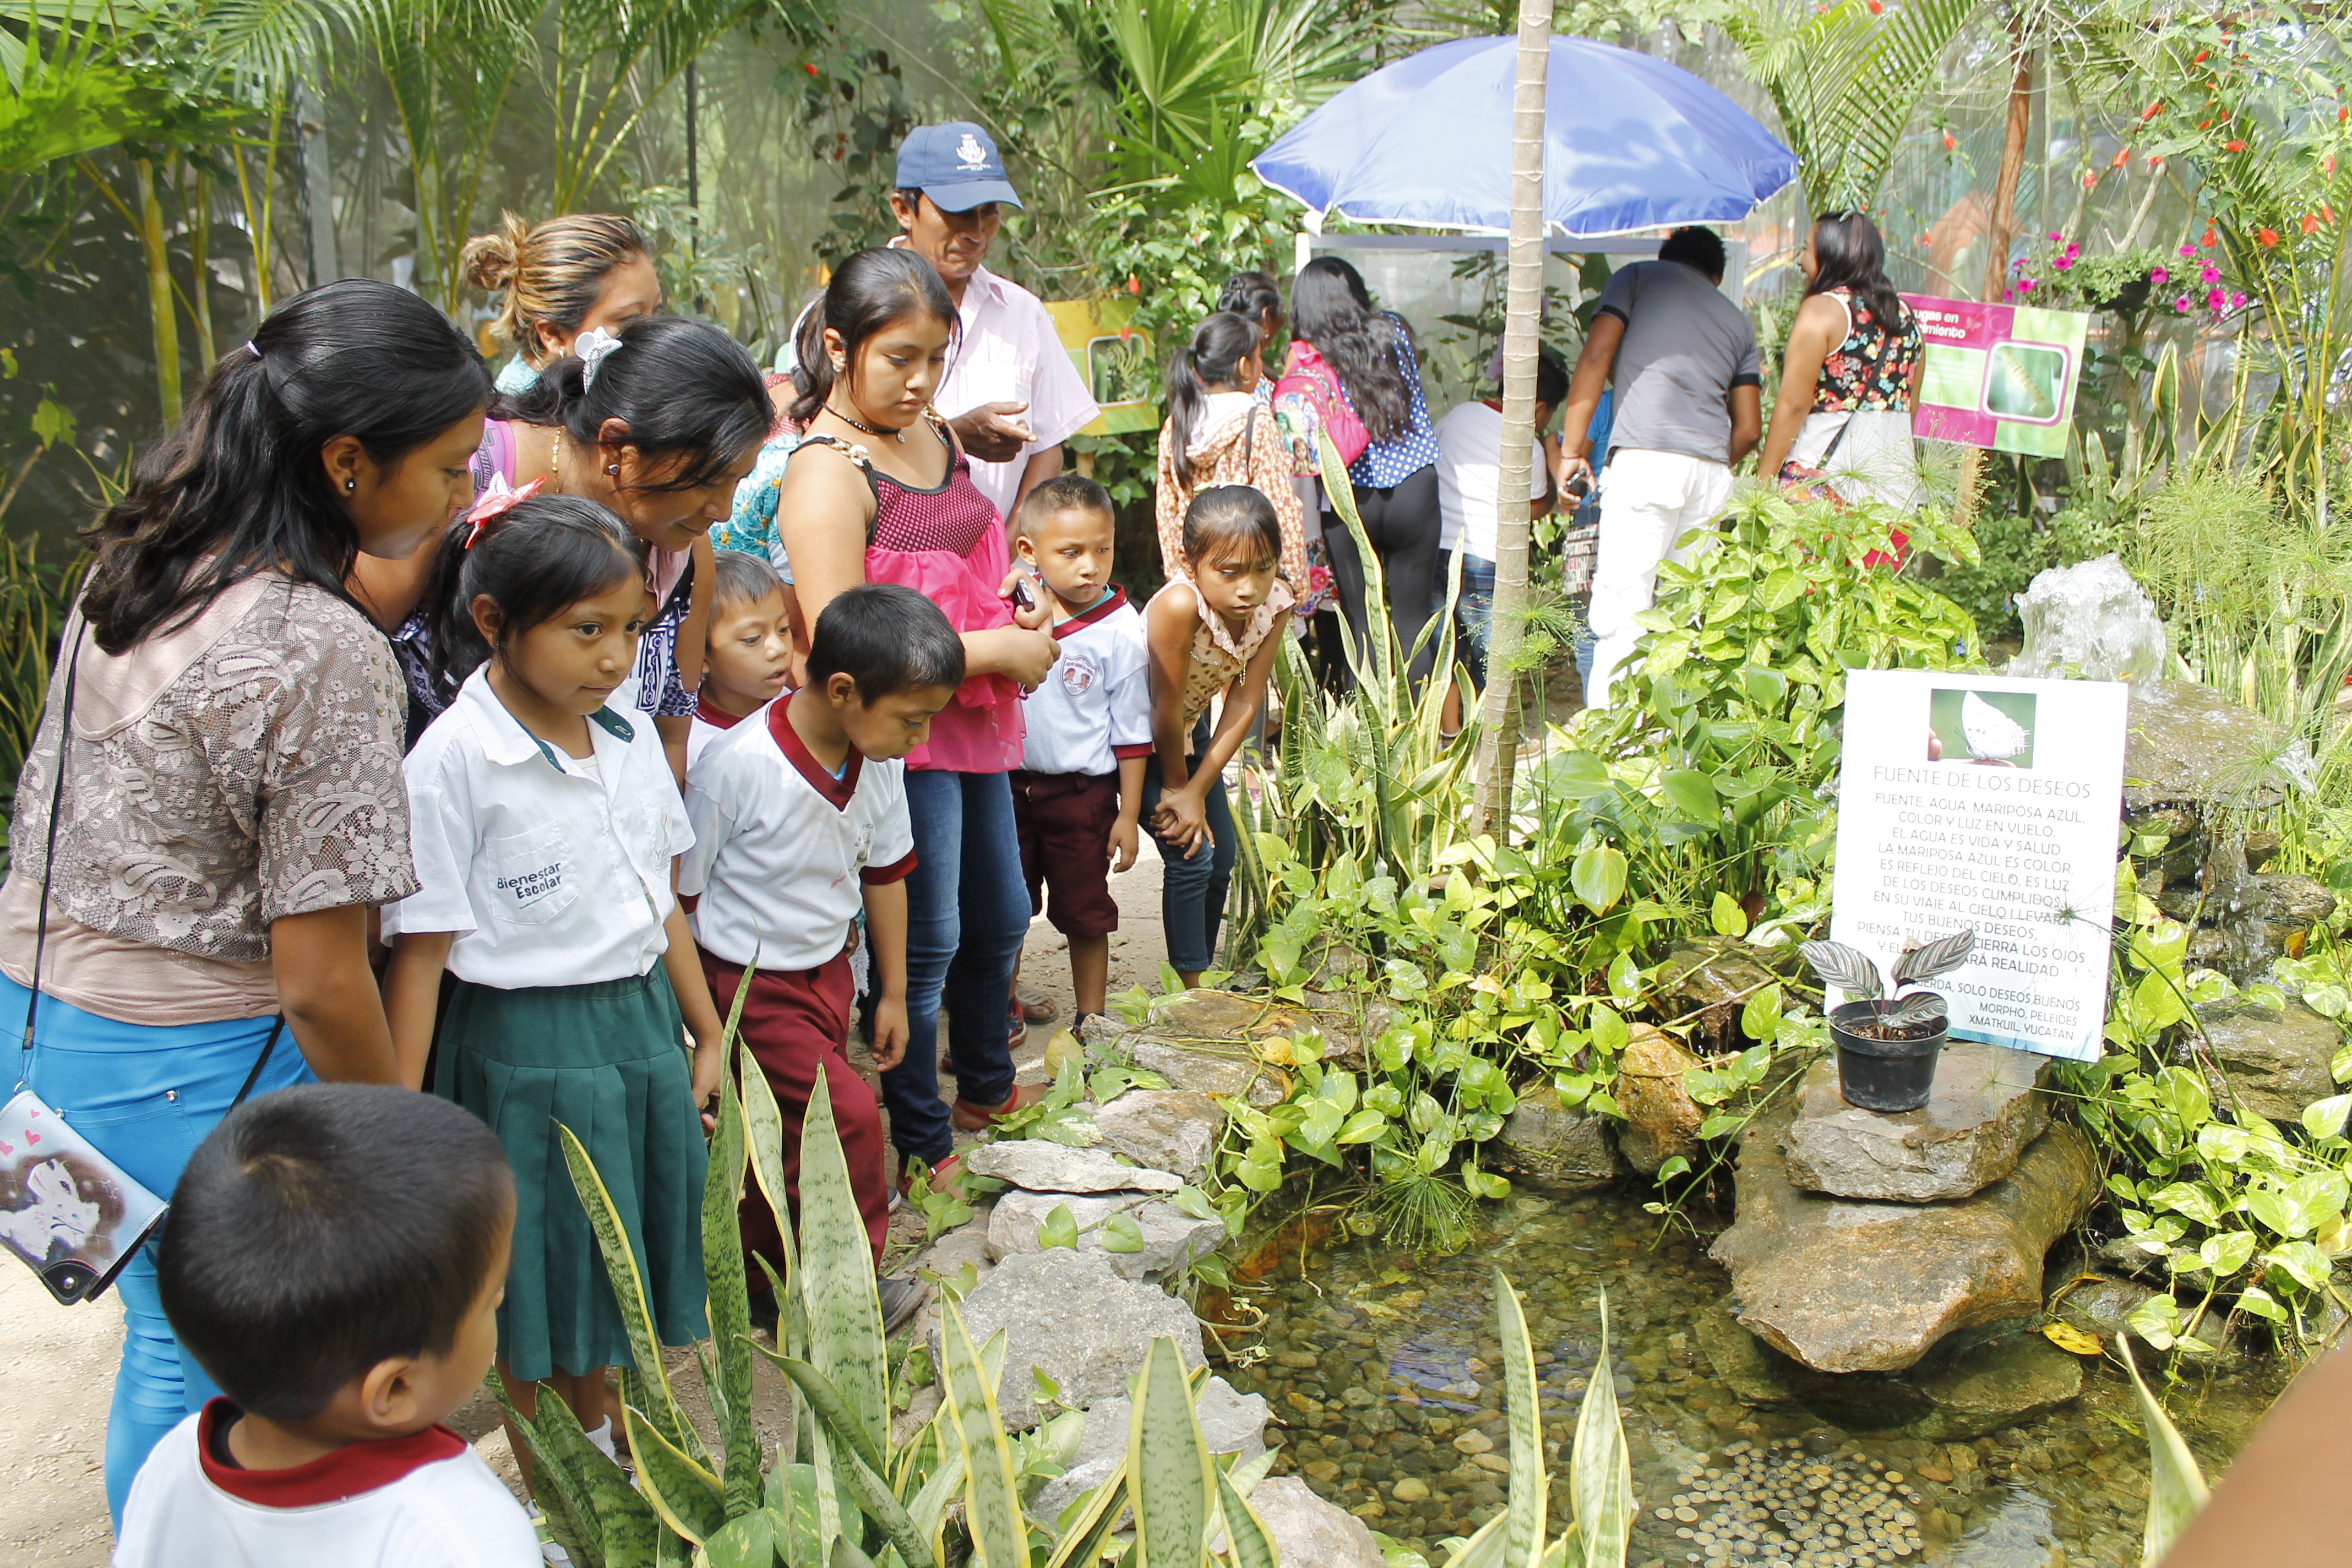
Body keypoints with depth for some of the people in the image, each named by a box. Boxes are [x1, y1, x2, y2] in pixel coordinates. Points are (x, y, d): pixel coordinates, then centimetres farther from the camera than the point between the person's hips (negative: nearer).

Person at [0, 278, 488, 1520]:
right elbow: (320, 981, -21)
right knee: (205, 1365, 11)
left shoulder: (137, 567, -1)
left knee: (169, 1345, 23)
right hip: (189, 1069, -8)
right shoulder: (322, 660, -25)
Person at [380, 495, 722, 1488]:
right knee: (542, 1280, 10)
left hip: (642, 1023, 6)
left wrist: (706, 1035, 17)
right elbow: (421, 953, -16)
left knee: (616, 1270, 20)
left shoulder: (629, 736, 2)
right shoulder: (453, 760, -18)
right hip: (526, 1049, -6)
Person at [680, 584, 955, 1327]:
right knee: (850, 1114, -12)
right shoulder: (736, 766, -27)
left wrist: (892, 993, 15)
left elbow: (885, 872, 8)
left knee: (801, 1138, 14)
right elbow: (679, 893, -16)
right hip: (750, 986, -6)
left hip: (828, 972, 7)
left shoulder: (879, 763, -7)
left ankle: (765, 1291, 33)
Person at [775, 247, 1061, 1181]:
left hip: (975, 719, 9)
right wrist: (995, 651, -20)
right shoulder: (827, 474, -20)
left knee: (1001, 920, 21)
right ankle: (922, 1142, 22)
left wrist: (1009, 618, 4)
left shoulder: (933, 435, 7)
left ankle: (985, 1087, 44)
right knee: (928, 944, 3)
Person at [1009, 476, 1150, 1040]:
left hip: (1082, 790, -3)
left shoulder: (1121, 631, -13)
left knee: (1085, 914, 11)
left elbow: (1132, 733, -7)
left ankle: (1091, 1022, 27)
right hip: (1009, 782, 3)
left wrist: (1128, 816, -7)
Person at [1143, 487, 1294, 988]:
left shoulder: (1273, 605, -19)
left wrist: (1197, 792, -16)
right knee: (1191, 855, -12)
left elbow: (1244, 705, -15)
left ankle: (1201, 975, 29)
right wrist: (1177, 788, -13)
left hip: (1187, 732, 7)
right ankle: (1191, 989, 1)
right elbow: (1166, 708, -27)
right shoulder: (1180, 605, -38)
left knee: (1221, 856, 11)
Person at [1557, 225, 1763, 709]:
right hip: (1712, 472, 5)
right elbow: (1749, 429, 20)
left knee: (1623, 603, -9)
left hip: (1646, 458, -5)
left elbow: (1596, 357, 0)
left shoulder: (1640, 276, 14)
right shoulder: (1738, 320, 25)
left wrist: (1573, 450, 2)